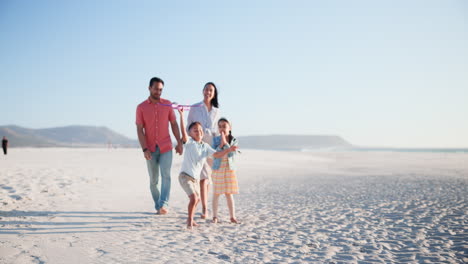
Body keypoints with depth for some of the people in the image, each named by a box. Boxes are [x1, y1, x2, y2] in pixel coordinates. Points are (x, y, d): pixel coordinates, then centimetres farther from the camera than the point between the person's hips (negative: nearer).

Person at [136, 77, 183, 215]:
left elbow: (174, 124, 8)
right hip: (151, 149, 0)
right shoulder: (141, 107, 0)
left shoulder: (167, 104, 5)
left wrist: (179, 143, 2)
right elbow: (140, 130, -5)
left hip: (166, 148, 0)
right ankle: (157, 206, 17)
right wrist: (144, 149, -14)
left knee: (166, 176, -14)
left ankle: (164, 204, -20)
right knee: (153, 180, 7)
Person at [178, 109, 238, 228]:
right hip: (185, 175, -7)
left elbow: (217, 154, 0)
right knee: (193, 197, -18)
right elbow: (183, 132, -28)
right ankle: (190, 220, 0)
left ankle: (191, 219, 40)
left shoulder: (205, 146, 5)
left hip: (195, 177, 7)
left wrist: (229, 149, -13)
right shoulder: (189, 142, -11)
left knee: (197, 198, 20)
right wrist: (181, 115, -36)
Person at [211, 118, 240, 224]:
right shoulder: (215, 139, -5)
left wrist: (225, 143, -23)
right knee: (216, 193, 4)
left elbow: (232, 154, -15)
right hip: (218, 169, -1)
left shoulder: (234, 141, -3)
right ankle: (215, 216, 14)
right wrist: (221, 144, -24)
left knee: (229, 193, 6)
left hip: (229, 169, 1)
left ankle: (233, 217, 12)